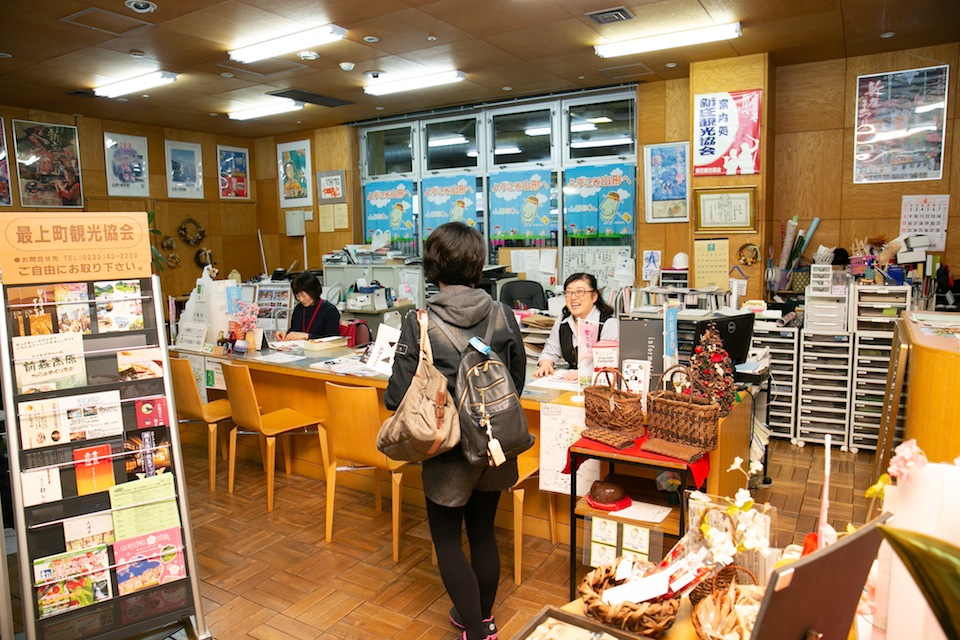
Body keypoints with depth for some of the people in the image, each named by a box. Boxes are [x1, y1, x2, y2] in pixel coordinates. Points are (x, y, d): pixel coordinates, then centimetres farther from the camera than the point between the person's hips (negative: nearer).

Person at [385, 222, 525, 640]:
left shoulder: (420, 324, -18)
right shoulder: (503, 316, -8)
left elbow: (399, 395, -16)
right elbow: (518, 378, 2)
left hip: (449, 449, -4)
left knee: (447, 541, 14)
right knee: (483, 532, 22)